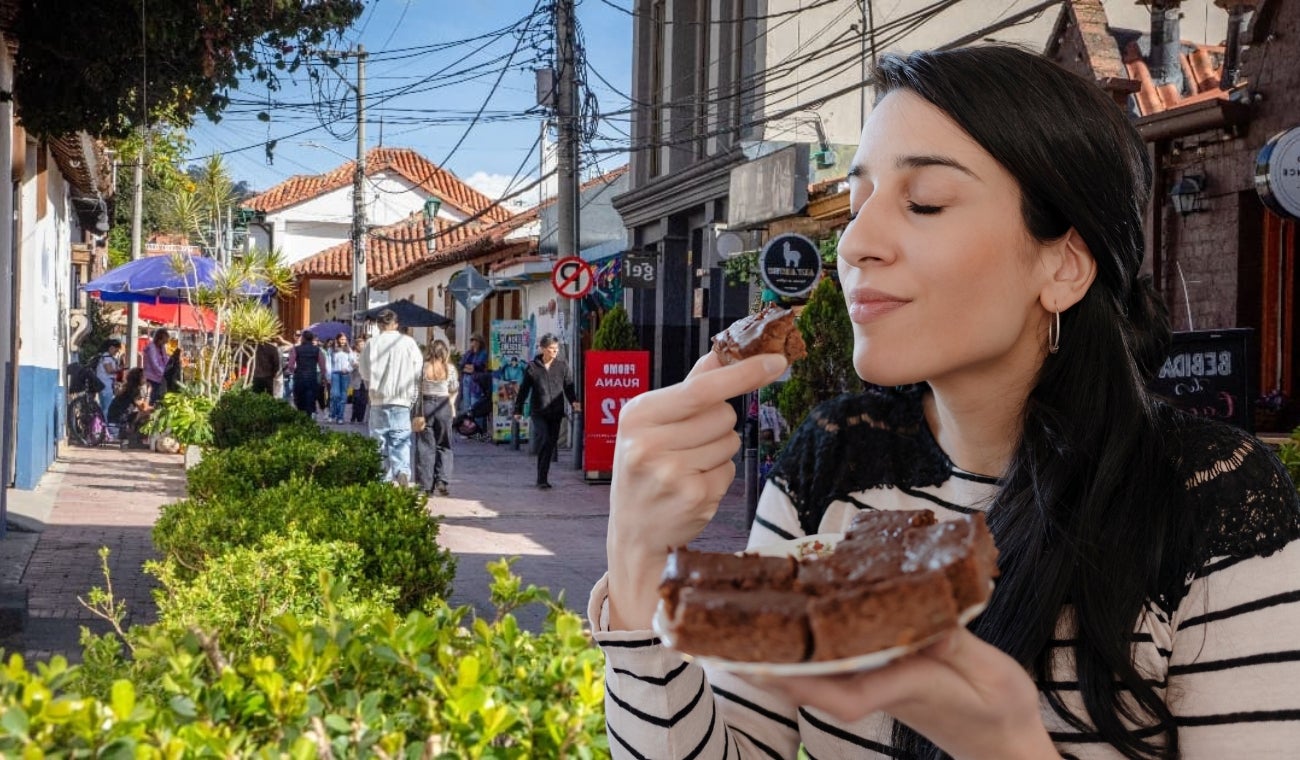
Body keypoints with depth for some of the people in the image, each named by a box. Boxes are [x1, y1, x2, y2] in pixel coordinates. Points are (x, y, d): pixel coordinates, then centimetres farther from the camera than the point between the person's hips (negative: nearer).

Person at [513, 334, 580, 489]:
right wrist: (518, 409, 7)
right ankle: (542, 479, -7)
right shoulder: (532, 367, 1)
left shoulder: (562, 365, 5)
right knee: (544, 442, -13)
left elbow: (568, 385, 4)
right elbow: (524, 389, 7)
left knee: (551, 444, 4)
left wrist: (573, 401, -14)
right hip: (539, 412, -2)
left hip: (556, 412, 2)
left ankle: (542, 478, 14)